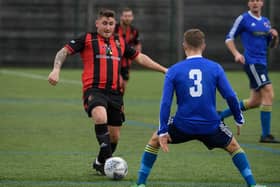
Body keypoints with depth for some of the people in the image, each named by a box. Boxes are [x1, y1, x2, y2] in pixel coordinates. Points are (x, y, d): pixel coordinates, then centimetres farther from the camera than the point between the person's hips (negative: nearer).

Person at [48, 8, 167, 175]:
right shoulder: (88, 39, 4)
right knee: (100, 117, -36)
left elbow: (140, 58, 27)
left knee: (114, 136, 7)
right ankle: (107, 158, -31)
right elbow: (64, 51, -1)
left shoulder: (120, 42, 19)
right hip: (94, 90, -5)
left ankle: (100, 163, 33)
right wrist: (56, 69, -19)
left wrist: (163, 69, 25)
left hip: (114, 93, 5)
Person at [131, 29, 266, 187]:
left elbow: (166, 103, -7)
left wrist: (163, 131, -4)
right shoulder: (215, 68, -2)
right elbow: (230, 96, -4)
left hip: (182, 125, 0)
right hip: (211, 126, 0)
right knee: (234, 147, 25)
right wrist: (239, 119, 10)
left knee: (154, 141, 24)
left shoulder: (174, 71, -3)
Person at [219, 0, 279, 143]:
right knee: (268, 94, -17)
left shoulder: (266, 22, 16)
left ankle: (221, 115, 26)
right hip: (252, 62, -8)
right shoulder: (243, 19, -3)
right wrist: (236, 53, -16)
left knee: (255, 102, 11)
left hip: (262, 64, 8)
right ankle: (265, 135, -14)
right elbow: (229, 38, 0)